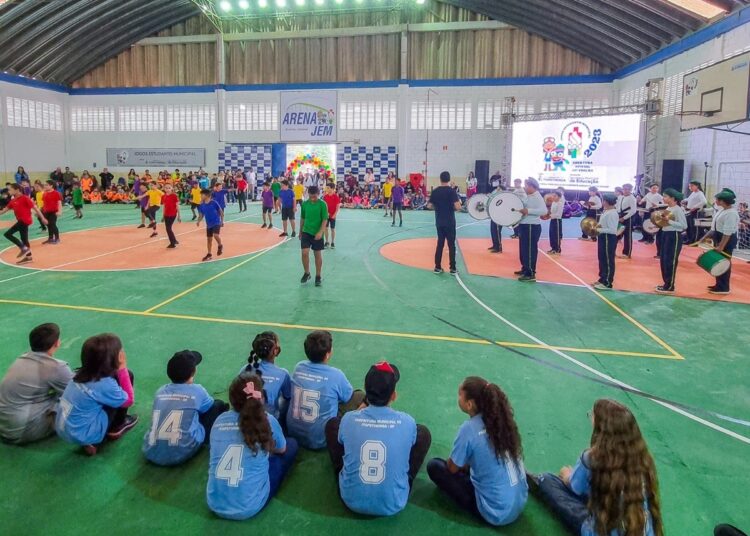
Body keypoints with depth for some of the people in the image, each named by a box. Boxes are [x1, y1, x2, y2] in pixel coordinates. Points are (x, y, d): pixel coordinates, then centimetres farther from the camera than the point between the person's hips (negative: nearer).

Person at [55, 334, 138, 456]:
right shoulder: (104, 384, -24)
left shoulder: (83, 373, -2)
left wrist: (119, 370, 8)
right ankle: (116, 428, 15)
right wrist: (123, 369, -8)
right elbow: (129, 400, -6)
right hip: (83, 435, -7)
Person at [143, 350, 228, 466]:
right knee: (219, 405, 11)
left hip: (151, 454, 5)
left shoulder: (160, 391, 7)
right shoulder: (197, 391, -2)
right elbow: (208, 406, 21)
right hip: (182, 454, -5)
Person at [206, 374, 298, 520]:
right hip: (249, 507, -5)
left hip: (215, 505, 5)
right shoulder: (267, 421, -9)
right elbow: (281, 450, 12)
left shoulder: (219, 420, 0)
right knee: (291, 445, 13)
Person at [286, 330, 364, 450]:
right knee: (360, 396, 6)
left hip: (293, 434, 6)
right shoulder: (335, 375, -20)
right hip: (320, 440, -5)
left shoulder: (298, 367, -6)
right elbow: (348, 398, 0)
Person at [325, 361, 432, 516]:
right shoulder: (407, 422, -17)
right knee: (423, 432, 11)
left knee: (333, 423, 13)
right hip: (393, 505, 0)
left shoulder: (348, 419, -14)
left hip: (351, 500, 1)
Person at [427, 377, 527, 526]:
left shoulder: (469, 429, -21)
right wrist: (468, 463, 19)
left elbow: (452, 468, -4)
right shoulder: (502, 418, -3)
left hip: (496, 512, -7)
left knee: (434, 466, 0)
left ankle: (482, 509, 3)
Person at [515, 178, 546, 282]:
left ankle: (531, 274, -5)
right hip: (524, 225, 10)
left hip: (532, 227, -10)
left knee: (530, 250, -8)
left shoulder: (537, 197, -15)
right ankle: (525, 269, 31)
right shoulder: (527, 196, 14)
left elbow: (544, 211, -27)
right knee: (523, 249, 18)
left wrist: (528, 211, -31)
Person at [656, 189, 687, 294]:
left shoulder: (678, 210, -14)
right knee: (663, 260, 12)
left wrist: (669, 221, -24)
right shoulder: (668, 208, 12)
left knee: (670, 261, -3)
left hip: (674, 236, -9)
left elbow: (684, 225, -20)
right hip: (665, 234, 9)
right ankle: (666, 283, 22)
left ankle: (670, 286, 4)